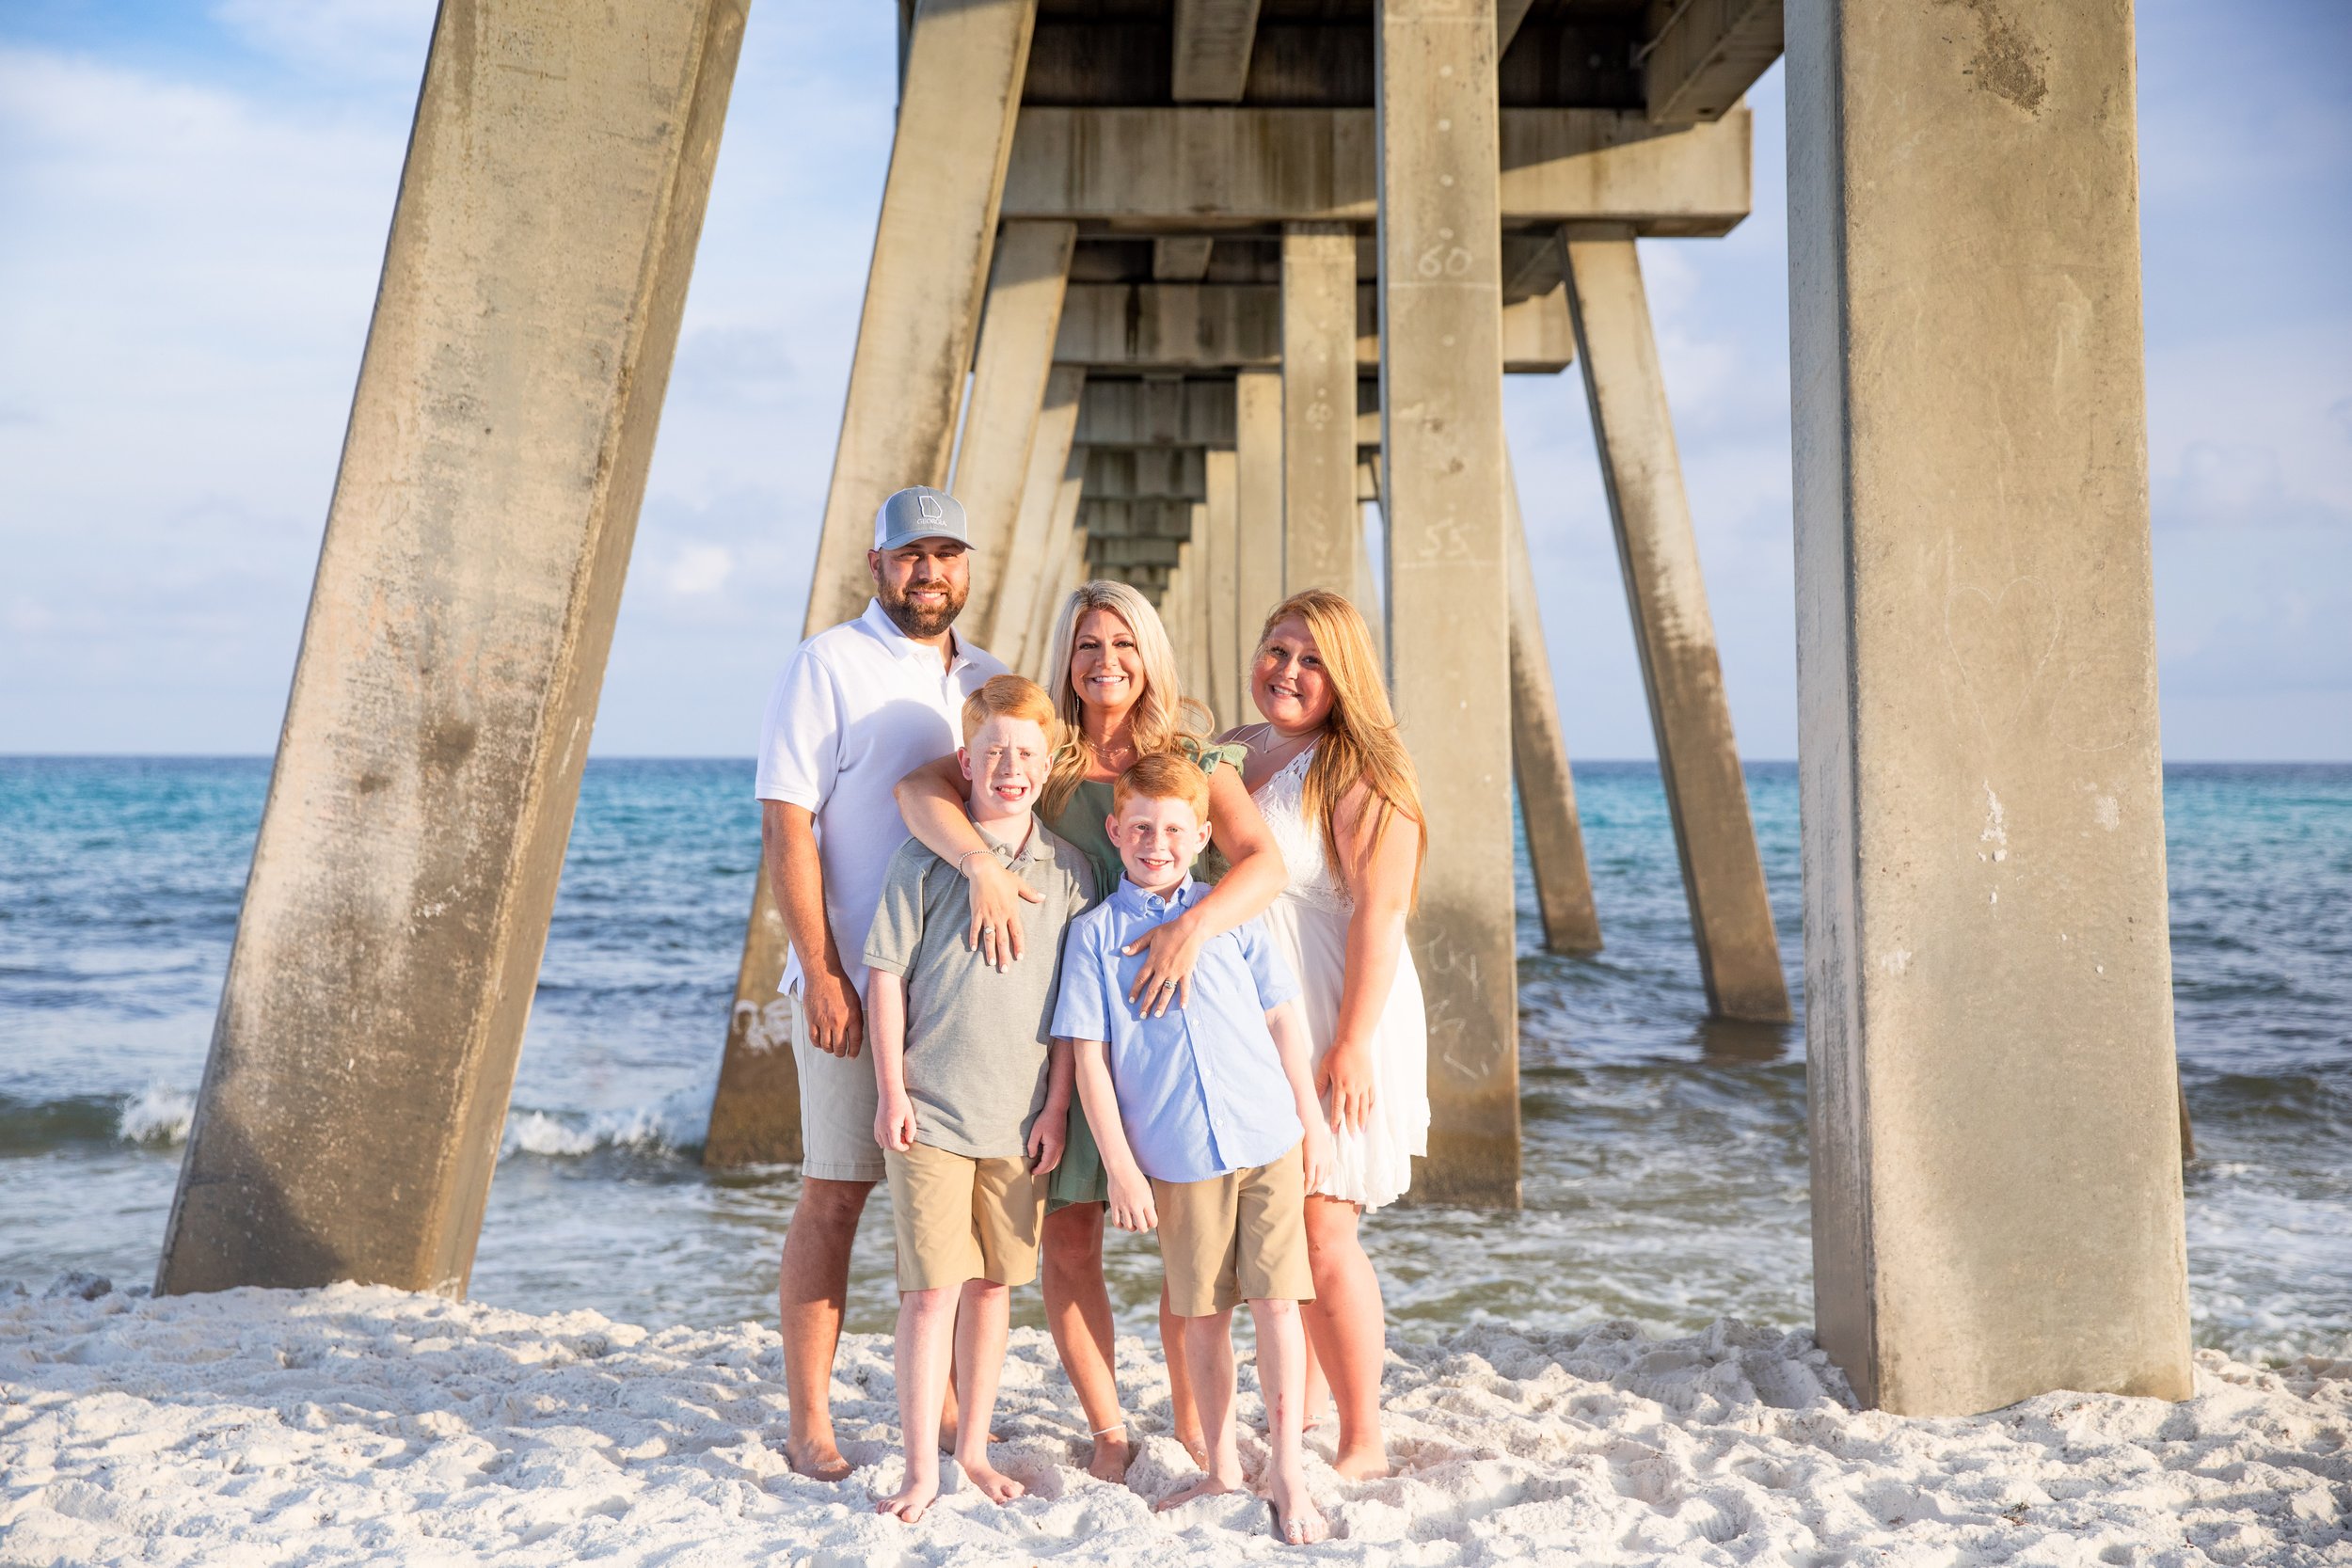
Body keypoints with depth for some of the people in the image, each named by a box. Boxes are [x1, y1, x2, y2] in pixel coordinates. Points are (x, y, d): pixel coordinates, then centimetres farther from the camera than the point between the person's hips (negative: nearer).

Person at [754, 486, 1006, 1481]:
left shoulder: (989, 681, 15)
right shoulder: (827, 665, -2)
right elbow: (786, 828, -7)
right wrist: (819, 972, -14)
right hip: (856, 986, -5)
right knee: (835, 1193, -2)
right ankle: (810, 1426, 7)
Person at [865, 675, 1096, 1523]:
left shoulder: (1069, 867, 3)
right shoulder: (927, 856, -3)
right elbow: (886, 976, -1)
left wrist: (1056, 1109, 2)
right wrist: (891, 1092, -5)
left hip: (1018, 1117, 3)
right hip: (929, 1110, -3)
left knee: (993, 1286, 12)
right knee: (931, 1290, -3)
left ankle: (974, 1450, 26)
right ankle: (921, 1470, 7)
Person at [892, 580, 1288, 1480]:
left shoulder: (1194, 761, 3)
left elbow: (1264, 863, -11)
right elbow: (919, 787, -10)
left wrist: (1196, 923, -30)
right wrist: (981, 865, -27)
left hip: (1169, 1017, -1)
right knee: (1068, 1235, 2)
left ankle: (1191, 1426, 16)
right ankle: (1108, 1432, 18)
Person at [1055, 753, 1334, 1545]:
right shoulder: (1094, 932, 2)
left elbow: (1282, 1017, 12)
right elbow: (1088, 1055, 0)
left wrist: (1311, 1118, 8)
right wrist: (1119, 1165, -5)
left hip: (1270, 1140, 1)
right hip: (1176, 1160, -1)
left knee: (1276, 1301, 0)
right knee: (1203, 1314, 9)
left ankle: (1287, 1470, 11)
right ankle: (1221, 1466, 24)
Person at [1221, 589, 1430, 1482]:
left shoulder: (1359, 771, -10)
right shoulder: (1231, 754, 12)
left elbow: (1379, 914, -17)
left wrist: (1352, 1044, -21)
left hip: (1335, 1032, -7)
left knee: (1321, 1231, -8)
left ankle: (1363, 1445, 3)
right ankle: (1300, 1414, 29)